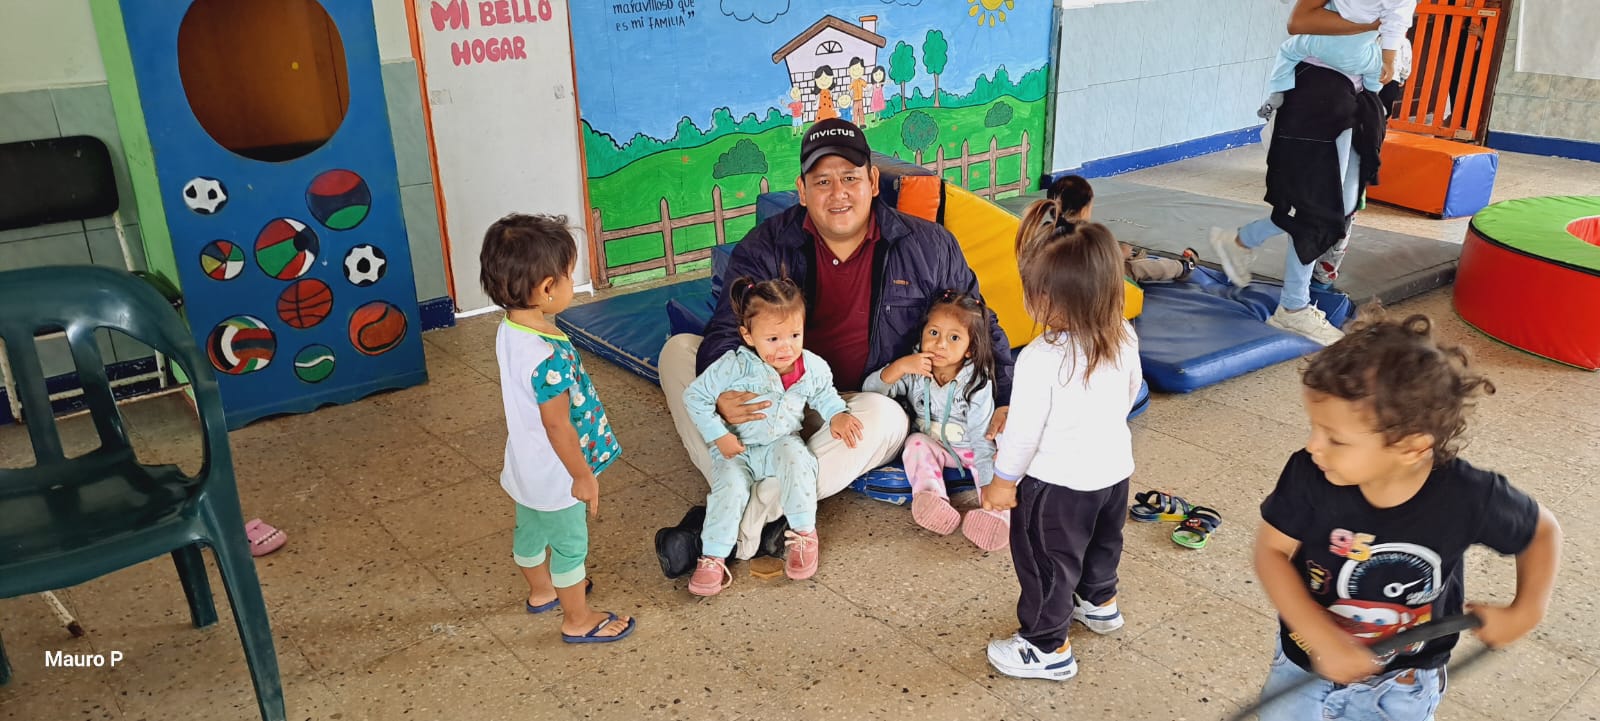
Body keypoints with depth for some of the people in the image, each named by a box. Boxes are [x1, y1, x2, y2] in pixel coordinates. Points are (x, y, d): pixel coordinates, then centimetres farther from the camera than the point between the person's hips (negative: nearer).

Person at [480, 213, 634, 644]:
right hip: (555, 474, -8)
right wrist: (584, 476, -15)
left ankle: (541, 591, 52)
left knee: (530, 531, 28)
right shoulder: (550, 356, -36)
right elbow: (557, 426, -28)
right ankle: (578, 621, 33)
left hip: (525, 465, 8)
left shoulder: (508, 331, -8)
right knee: (570, 546, 13)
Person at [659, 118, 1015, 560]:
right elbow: (726, 332, -8)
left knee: (888, 417, -38)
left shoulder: (927, 247, -2)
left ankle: (748, 518, -32)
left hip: (855, 410, -1)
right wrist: (721, 394, -31)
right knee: (679, 349, -17)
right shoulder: (767, 247, -5)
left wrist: (1005, 402, -2)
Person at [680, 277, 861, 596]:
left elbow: (824, 394, 18)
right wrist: (719, 435, -15)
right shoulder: (735, 366, -18)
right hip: (737, 450, -2)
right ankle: (713, 557, -16)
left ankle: (804, 533, -15)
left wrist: (838, 415, -2)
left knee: (796, 460, -31)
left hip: (782, 445, 2)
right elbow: (695, 396, -11)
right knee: (730, 488, -28)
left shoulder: (813, 367, -5)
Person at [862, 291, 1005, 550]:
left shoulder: (977, 382, -19)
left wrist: (987, 485, -30)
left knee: (998, 460, -28)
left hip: (969, 449, -2)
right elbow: (870, 390, -16)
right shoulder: (914, 371, -11)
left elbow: (982, 437, -22)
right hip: (931, 444, 2)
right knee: (916, 443, -27)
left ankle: (997, 515, -42)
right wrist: (899, 367, -32)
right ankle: (932, 499, -42)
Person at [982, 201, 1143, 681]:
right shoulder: (1123, 337, -11)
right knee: (1103, 542, 31)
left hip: (1058, 483, -7)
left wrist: (1004, 480, -7)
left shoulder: (1041, 359, -31)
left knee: (1046, 562, 13)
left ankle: (1049, 647, 28)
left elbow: (1024, 427, -22)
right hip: (1114, 467, 7)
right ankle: (1100, 602, 56)